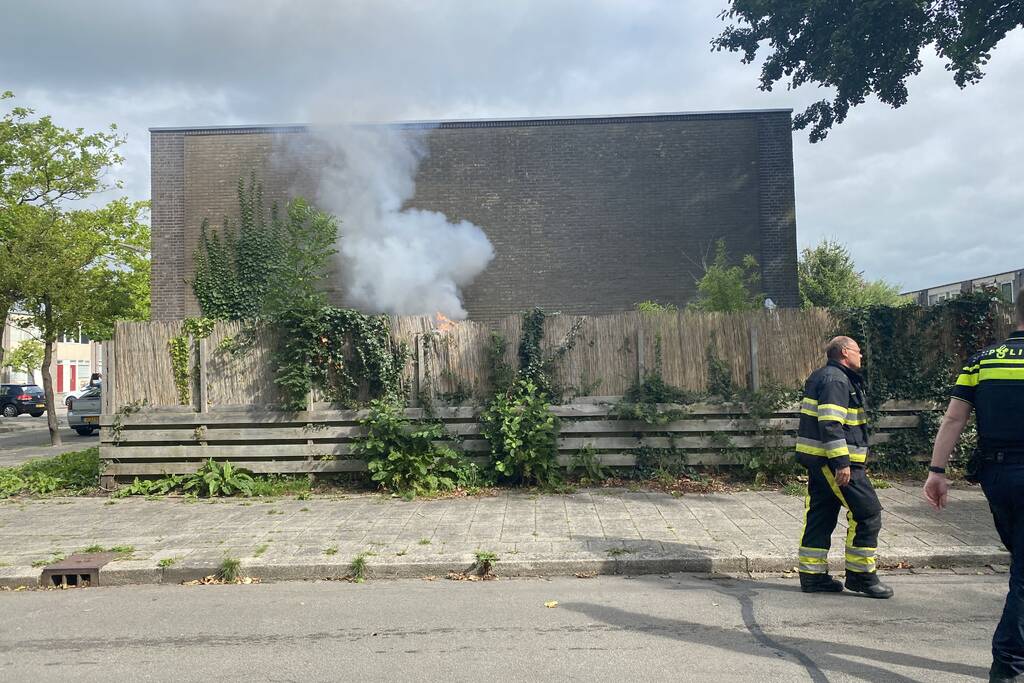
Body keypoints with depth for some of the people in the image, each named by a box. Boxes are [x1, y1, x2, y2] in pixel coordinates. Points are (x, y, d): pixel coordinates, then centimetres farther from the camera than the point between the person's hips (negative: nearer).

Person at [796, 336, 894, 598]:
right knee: (867, 514, -3)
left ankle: (812, 574, 17)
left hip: (816, 459, 11)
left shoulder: (821, 377, 20)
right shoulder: (836, 380, -13)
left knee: (820, 516, 12)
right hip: (834, 460, -11)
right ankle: (860, 575, 5)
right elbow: (830, 424, -23)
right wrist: (841, 463, -24)